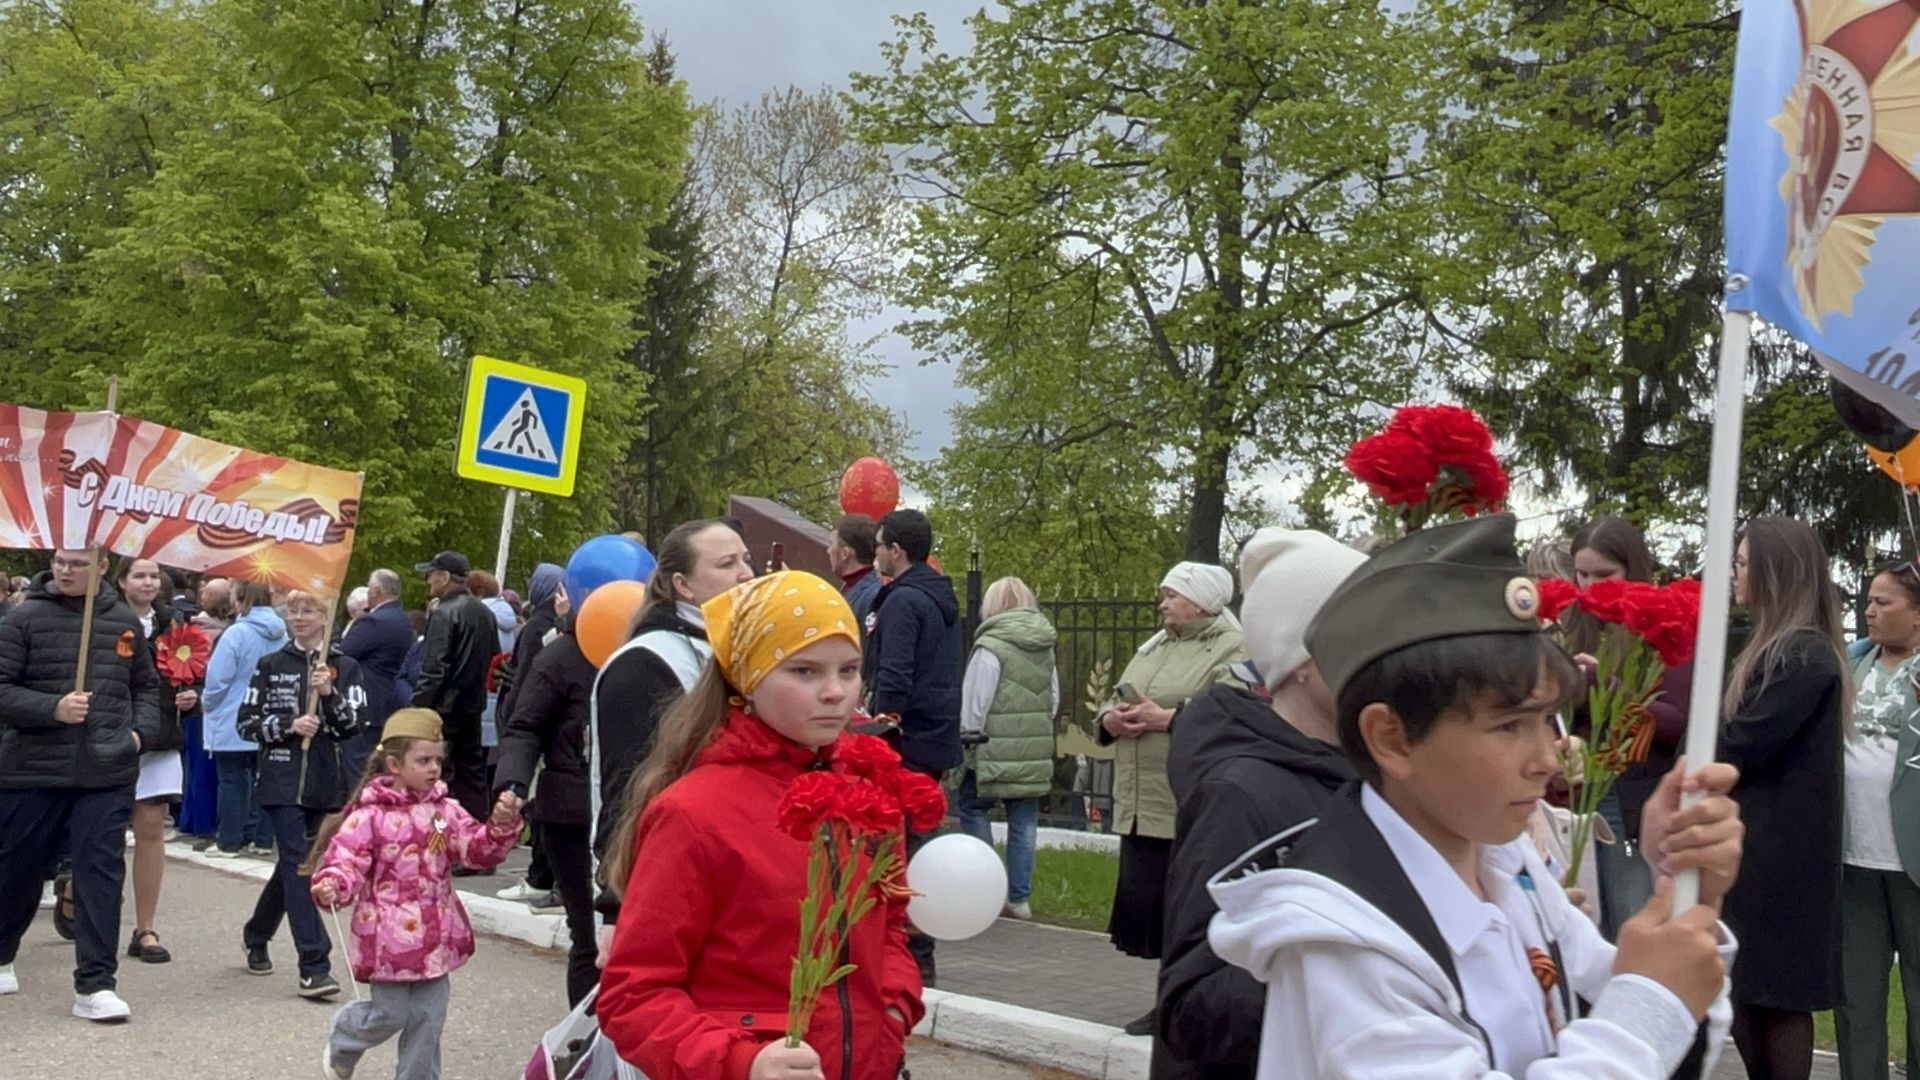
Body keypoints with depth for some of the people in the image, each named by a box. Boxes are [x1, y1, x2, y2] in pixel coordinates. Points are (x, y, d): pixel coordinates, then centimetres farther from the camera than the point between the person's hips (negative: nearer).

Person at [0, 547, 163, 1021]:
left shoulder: (124, 621, 7)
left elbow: (146, 685, 18)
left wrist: (141, 730, 3)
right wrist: (52, 708, -21)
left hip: (107, 774, 1)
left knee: (100, 874, -4)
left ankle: (95, 985, 0)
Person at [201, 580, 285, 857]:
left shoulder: (237, 633, -16)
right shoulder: (281, 634, 2)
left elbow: (218, 677, -15)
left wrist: (207, 703, 2)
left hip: (233, 722, -5)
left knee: (232, 781, 3)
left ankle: (229, 842, 7)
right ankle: (263, 839, 15)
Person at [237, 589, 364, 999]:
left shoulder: (346, 667, 5)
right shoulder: (271, 666, 6)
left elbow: (353, 727, -1)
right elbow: (247, 723, 4)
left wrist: (329, 693, -17)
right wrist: (288, 726, -13)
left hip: (325, 782, 2)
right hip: (281, 780, -2)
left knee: (292, 864, 14)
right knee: (299, 864, -11)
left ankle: (256, 936, 39)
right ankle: (314, 966, -13)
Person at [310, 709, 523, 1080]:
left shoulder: (445, 810, 4)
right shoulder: (369, 816, -12)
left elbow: (478, 849, -1)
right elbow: (345, 860, -14)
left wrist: (501, 824, -19)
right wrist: (332, 886, -34)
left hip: (435, 938, 5)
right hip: (389, 938, -5)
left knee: (428, 1017, 9)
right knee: (390, 1015, 6)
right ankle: (342, 1044, 38)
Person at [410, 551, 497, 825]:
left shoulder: (444, 613, -14)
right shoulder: (485, 613, 9)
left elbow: (433, 669, -19)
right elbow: (493, 660, 15)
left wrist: (418, 707, -15)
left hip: (444, 709, -8)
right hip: (473, 707, 8)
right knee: (471, 772, 14)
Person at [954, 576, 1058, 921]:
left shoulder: (991, 646, -13)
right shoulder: (1046, 648, 10)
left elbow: (973, 703, -10)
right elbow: (1054, 702, 17)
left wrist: (967, 736, 5)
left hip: (996, 750, -6)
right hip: (1037, 750, 6)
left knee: (973, 808, 10)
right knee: (1024, 821, 10)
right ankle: (1019, 897, 13)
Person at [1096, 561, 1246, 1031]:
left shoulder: (1232, 650, -6)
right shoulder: (1153, 647, 21)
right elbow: (1113, 701, 22)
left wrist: (1166, 718, -22)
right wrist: (1112, 719, -1)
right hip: (1142, 807, 8)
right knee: (1145, 902, 12)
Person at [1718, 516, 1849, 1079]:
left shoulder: (1805, 654, -16)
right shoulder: (1775, 647, 14)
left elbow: (1739, 745, -19)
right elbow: (1738, 730, 14)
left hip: (1779, 848, -9)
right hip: (1753, 839, 9)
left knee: (1777, 994, 0)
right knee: (1743, 990, 12)